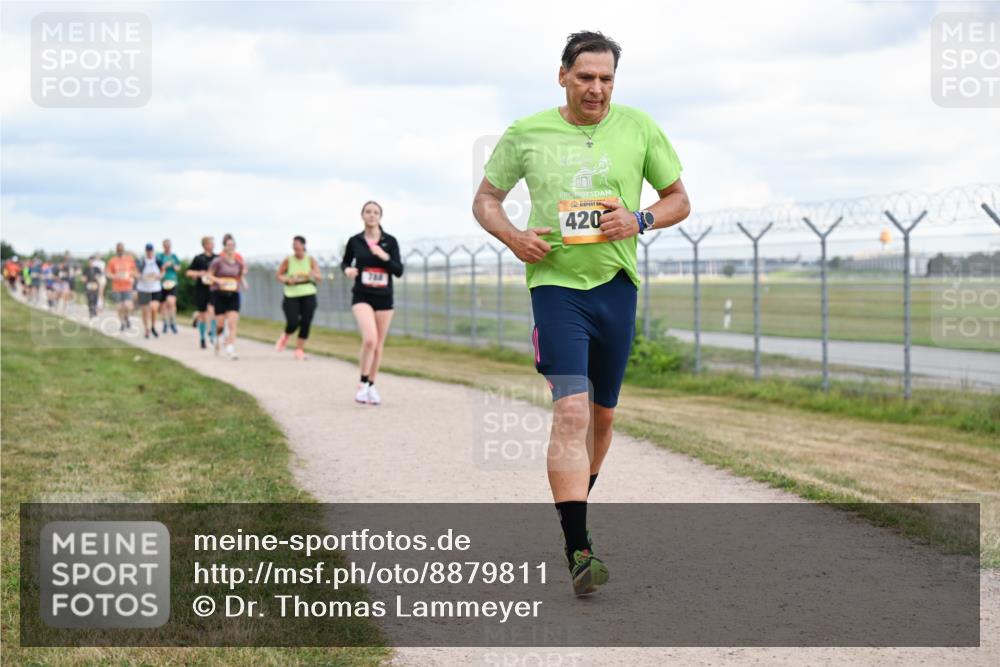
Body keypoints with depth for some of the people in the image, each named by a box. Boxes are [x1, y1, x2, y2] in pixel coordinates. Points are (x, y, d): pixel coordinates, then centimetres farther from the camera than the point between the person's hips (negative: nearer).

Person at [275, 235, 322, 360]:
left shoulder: (310, 260, 2)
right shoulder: (288, 260, 0)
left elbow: (320, 277, -2)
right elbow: (279, 275, 9)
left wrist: (313, 274, -25)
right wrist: (287, 280, -11)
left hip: (308, 295, 1)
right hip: (291, 295, -1)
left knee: (305, 324, -5)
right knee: (293, 323, -14)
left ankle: (299, 350, 9)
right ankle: (285, 336, 20)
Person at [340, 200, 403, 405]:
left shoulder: (390, 241, 0)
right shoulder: (355, 241, 0)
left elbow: (399, 271, -3)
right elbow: (345, 262, 16)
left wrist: (385, 257, -19)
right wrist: (347, 270, -7)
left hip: (384, 298, 2)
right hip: (362, 296, -2)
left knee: (378, 345, 8)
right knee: (370, 339, -22)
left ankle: (371, 386, 26)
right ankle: (363, 384, -6)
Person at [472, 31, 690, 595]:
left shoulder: (638, 128, 4)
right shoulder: (526, 134, 1)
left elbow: (679, 200, 11)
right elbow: (485, 199, 12)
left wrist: (640, 220, -9)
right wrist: (512, 235, -8)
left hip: (616, 284, 3)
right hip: (555, 282, -3)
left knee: (602, 414, 13)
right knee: (571, 410, -16)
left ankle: (574, 511, 37)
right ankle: (578, 551, -18)